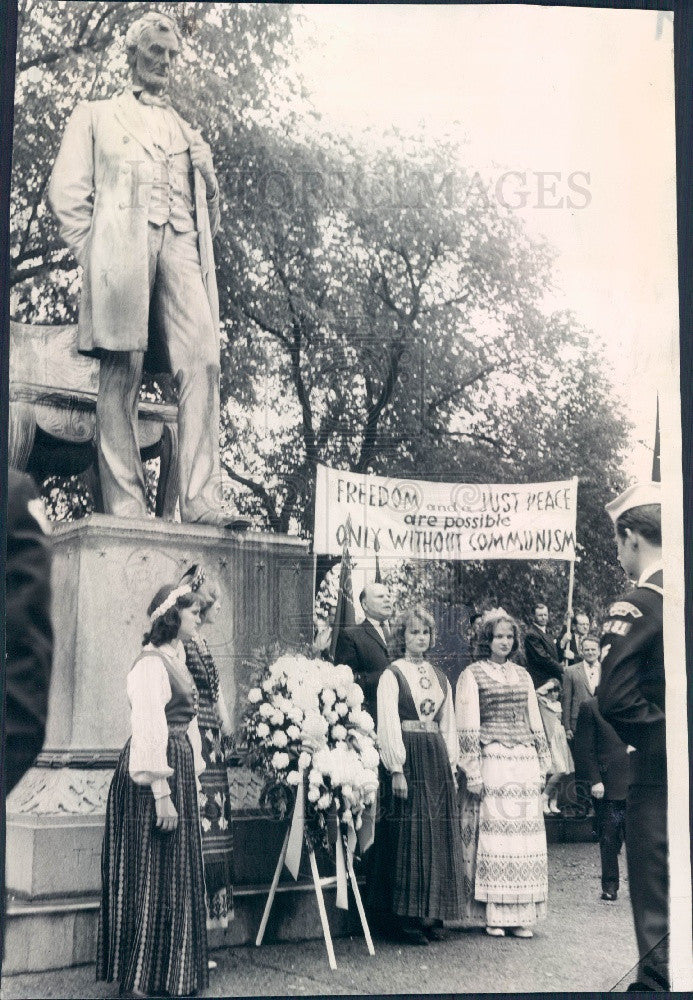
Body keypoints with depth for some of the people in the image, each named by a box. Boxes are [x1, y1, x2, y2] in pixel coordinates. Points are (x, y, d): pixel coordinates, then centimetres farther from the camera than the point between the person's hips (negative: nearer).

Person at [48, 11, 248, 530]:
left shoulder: (188, 132, 33)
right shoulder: (96, 116, 23)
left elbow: (212, 204, 34)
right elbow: (68, 190, 11)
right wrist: (94, 254, -2)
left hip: (181, 244, 3)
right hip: (122, 242, -2)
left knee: (202, 363, -18)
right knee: (122, 370, -13)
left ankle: (200, 499, -25)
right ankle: (125, 505, -15)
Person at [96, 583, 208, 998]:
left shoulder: (177, 657, 13)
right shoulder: (151, 664, -16)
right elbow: (150, 729, -21)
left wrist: (194, 773, 17)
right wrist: (161, 792, -23)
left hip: (181, 769, 9)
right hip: (154, 775, -9)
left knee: (179, 872, 14)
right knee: (151, 875, -2)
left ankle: (177, 966, 25)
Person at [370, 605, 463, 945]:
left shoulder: (440, 677, 16)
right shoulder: (392, 675, -2)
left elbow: (449, 725, 17)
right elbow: (388, 725, -9)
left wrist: (451, 765, 9)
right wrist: (396, 770, -15)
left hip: (438, 760, 6)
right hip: (407, 758, -6)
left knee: (440, 837, 5)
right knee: (409, 839, -4)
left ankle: (433, 916, 13)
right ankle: (408, 919, 2)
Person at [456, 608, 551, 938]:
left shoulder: (522, 675, 17)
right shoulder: (472, 676, 2)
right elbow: (467, 728, -4)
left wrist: (542, 764, 14)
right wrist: (473, 771, -9)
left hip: (525, 765, 5)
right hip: (491, 764, -5)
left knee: (525, 836, 1)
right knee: (492, 834, -5)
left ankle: (521, 913, 7)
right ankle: (492, 914, 2)